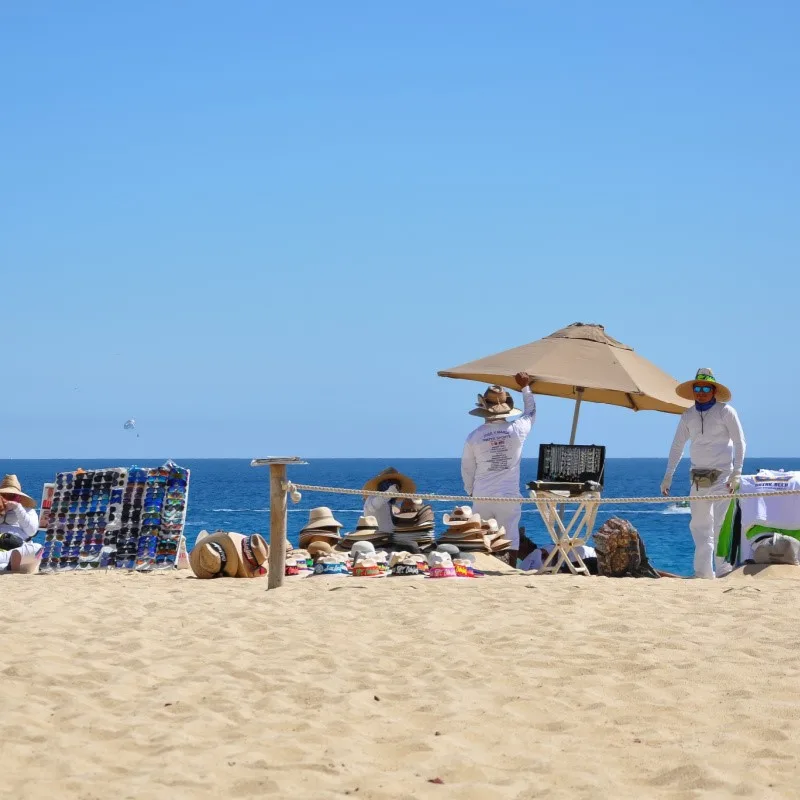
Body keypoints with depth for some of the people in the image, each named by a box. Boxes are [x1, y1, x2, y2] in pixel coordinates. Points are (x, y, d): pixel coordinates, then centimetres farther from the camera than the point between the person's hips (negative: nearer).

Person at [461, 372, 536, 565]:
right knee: (510, 540, 3)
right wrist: (525, 387, 27)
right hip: (509, 497, 0)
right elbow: (531, 412, 16)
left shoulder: (474, 437, -5)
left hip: (482, 498, 0)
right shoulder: (517, 430, -6)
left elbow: (467, 469, 5)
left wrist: (471, 491, 21)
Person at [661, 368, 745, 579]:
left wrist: (736, 473, -14)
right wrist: (668, 476, 8)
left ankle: (724, 571, -11)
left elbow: (739, 442, -5)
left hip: (721, 476, -5)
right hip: (698, 478, 5)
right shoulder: (688, 416, 9)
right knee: (699, 525, 5)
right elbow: (677, 446, 13)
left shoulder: (725, 412, -4)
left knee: (720, 524, -12)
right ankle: (703, 572, 9)